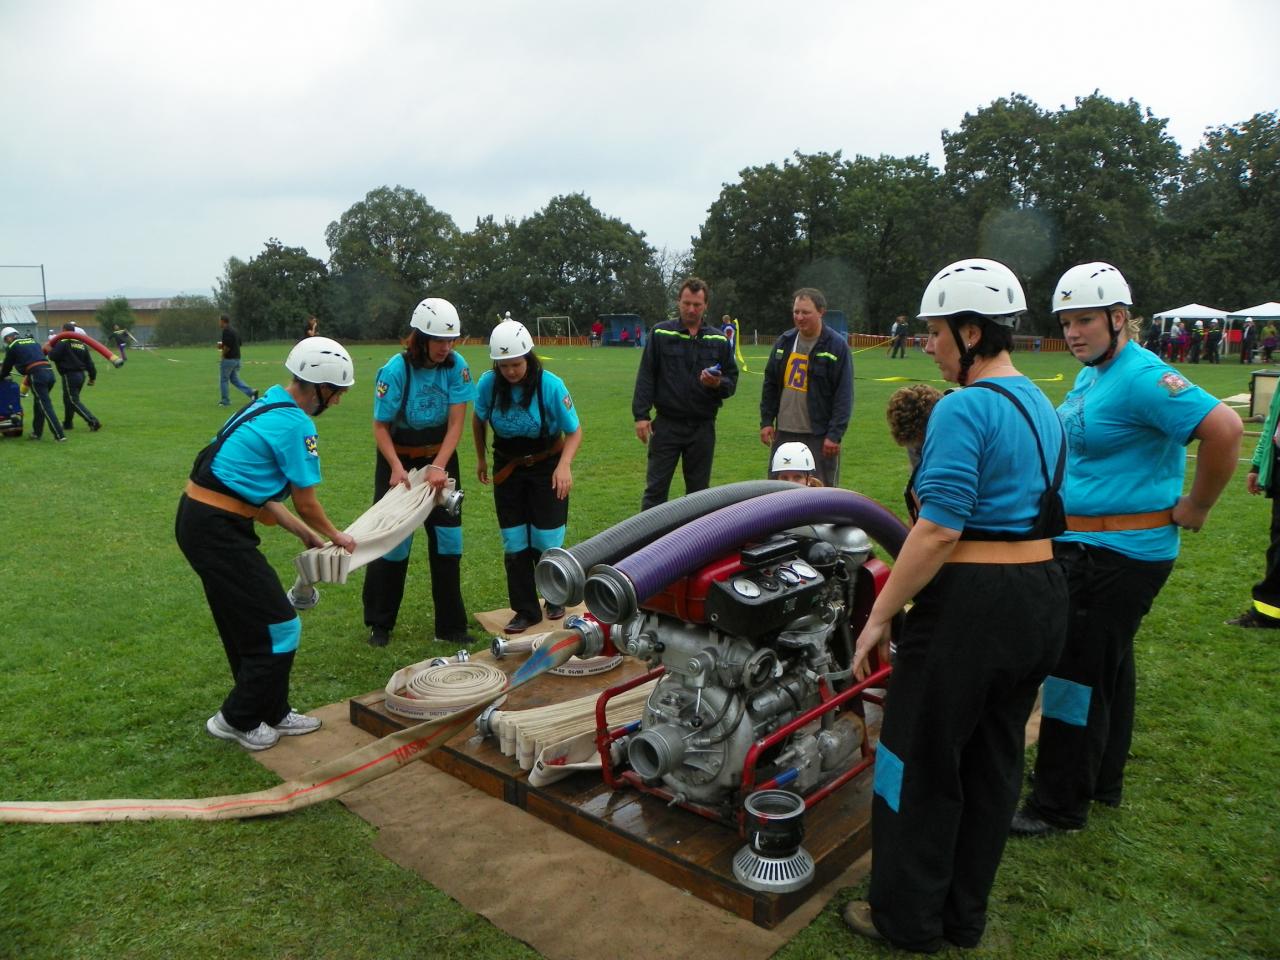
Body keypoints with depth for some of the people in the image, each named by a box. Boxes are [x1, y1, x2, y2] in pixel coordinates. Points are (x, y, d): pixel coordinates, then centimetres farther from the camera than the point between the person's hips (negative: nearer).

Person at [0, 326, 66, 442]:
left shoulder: (12, 346, 8)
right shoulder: (33, 341, 26)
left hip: (36, 375, -7)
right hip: (49, 372, 7)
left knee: (45, 406, -8)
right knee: (39, 404, 19)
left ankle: (59, 435, -16)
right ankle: (37, 432, 24)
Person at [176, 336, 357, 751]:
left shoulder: (266, 407, 15)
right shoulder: (296, 424, -15)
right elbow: (306, 504, -6)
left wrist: (307, 535, 21)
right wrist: (336, 537, 13)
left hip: (197, 518, 10)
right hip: (217, 530, -10)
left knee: (248, 627, 18)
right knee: (279, 628, 0)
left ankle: (273, 714, 31)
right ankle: (237, 720, 15)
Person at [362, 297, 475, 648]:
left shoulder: (456, 366, -13)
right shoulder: (395, 370, -19)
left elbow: (456, 424, -13)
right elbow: (380, 426, -15)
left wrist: (439, 467, -24)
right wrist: (396, 467, -28)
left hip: (440, 458, 3)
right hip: (398, 459, -3)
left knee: (447, 538, 3)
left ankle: (450, 626, 15)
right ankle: (379, 624, 19)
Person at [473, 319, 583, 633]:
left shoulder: (550, 385, -23)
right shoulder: (488, 383, -14)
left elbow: (574, 431, -16)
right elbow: (478, 419, 6)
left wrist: (564, 465, -32)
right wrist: (481, 459, 15)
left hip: (547, 468, -2)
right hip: (507, 469, 2)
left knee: (547, 542, 0)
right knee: (515, 545, 3)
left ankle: (555, 600, 26)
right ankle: (526, 611, 16)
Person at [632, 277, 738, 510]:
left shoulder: (719, 340, 5)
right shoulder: (660, 333, 0)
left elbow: (732, 380, 7)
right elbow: (645, 376, -2)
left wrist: (718, 384, -16)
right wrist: (641, 415, -10)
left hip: (703, 427, 2)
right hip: (667, 425, -2)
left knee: (699, 490, 11)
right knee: (656, 488, 1)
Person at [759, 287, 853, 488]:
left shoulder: (837, 346, -8)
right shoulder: (784, 342, 8)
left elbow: (844, 395, -10)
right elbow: (770, 385, 13)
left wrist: (835, 434, -15)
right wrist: (766, 421, 7)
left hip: (819, 436, -5)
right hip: (784, 433, 5)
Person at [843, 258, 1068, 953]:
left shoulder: (963, 408, -17)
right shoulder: (1042, 406, 12)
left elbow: (939, 530, -23)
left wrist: (879, 617, -17)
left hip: (972, 604, -9)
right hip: (1044, 600, 10)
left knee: (921, 765, 8)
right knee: (994, 763, 19)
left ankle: (908, 920, 25)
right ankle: (965, 916, 35)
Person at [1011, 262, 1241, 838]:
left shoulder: (1141, 376, -18)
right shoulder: (1088, 377, 12)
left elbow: (1224, 428, -29)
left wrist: (1194, 507, -19)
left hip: (1119, 554, -10)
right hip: (1083, 546, 10)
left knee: (1078, 672, -3)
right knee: (1108, 667, 19)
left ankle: (1059, 807, 9)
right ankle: (1102, 782, 35)